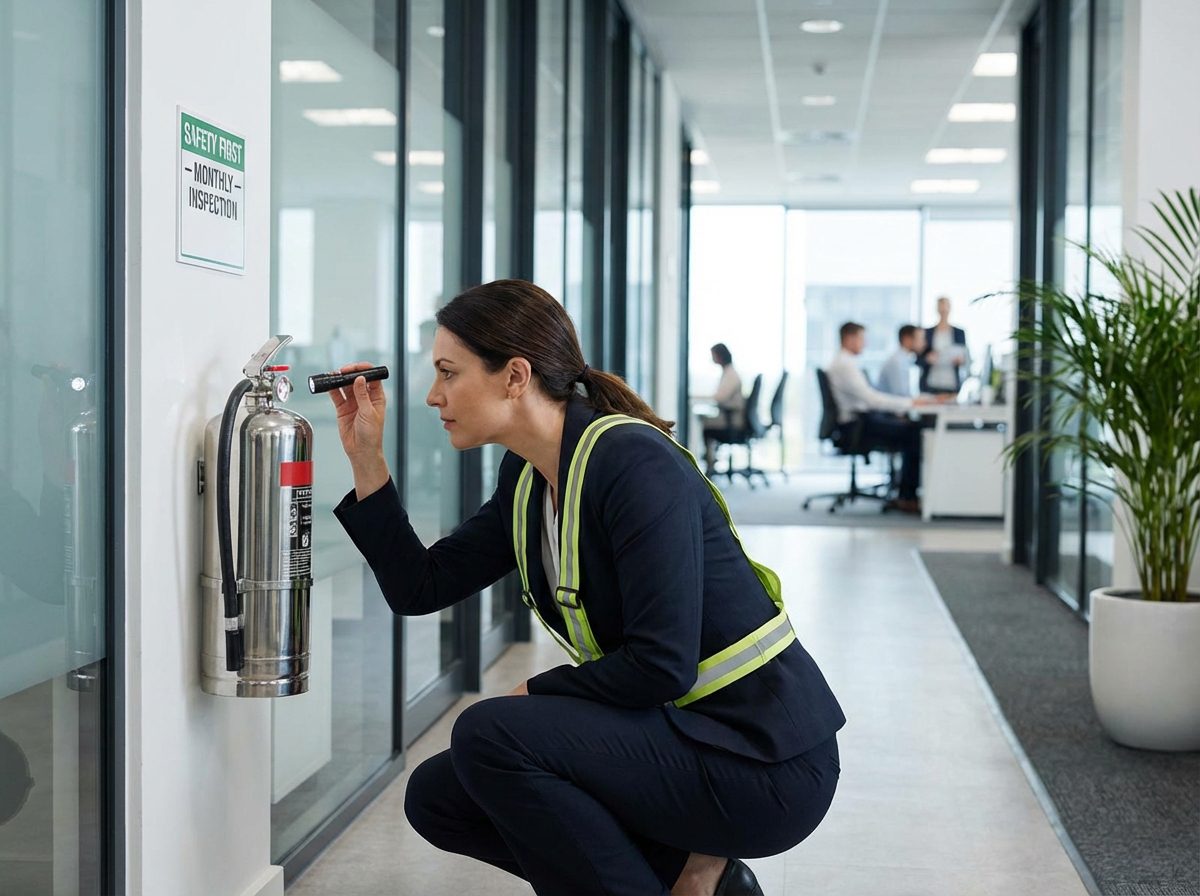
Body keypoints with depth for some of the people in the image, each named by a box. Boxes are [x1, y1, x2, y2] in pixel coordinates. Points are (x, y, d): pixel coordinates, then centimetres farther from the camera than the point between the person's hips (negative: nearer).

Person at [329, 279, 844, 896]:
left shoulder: (635, 463, -21)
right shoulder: (526, 479, 6)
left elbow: (661, 664, -25)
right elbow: (418, 588, 10)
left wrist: (534, 694, -11)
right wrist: (365, 456, 4)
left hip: (764, 759, -9)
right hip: (676, 733, 9)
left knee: (489, 735, -23)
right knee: (436, 797, 5)